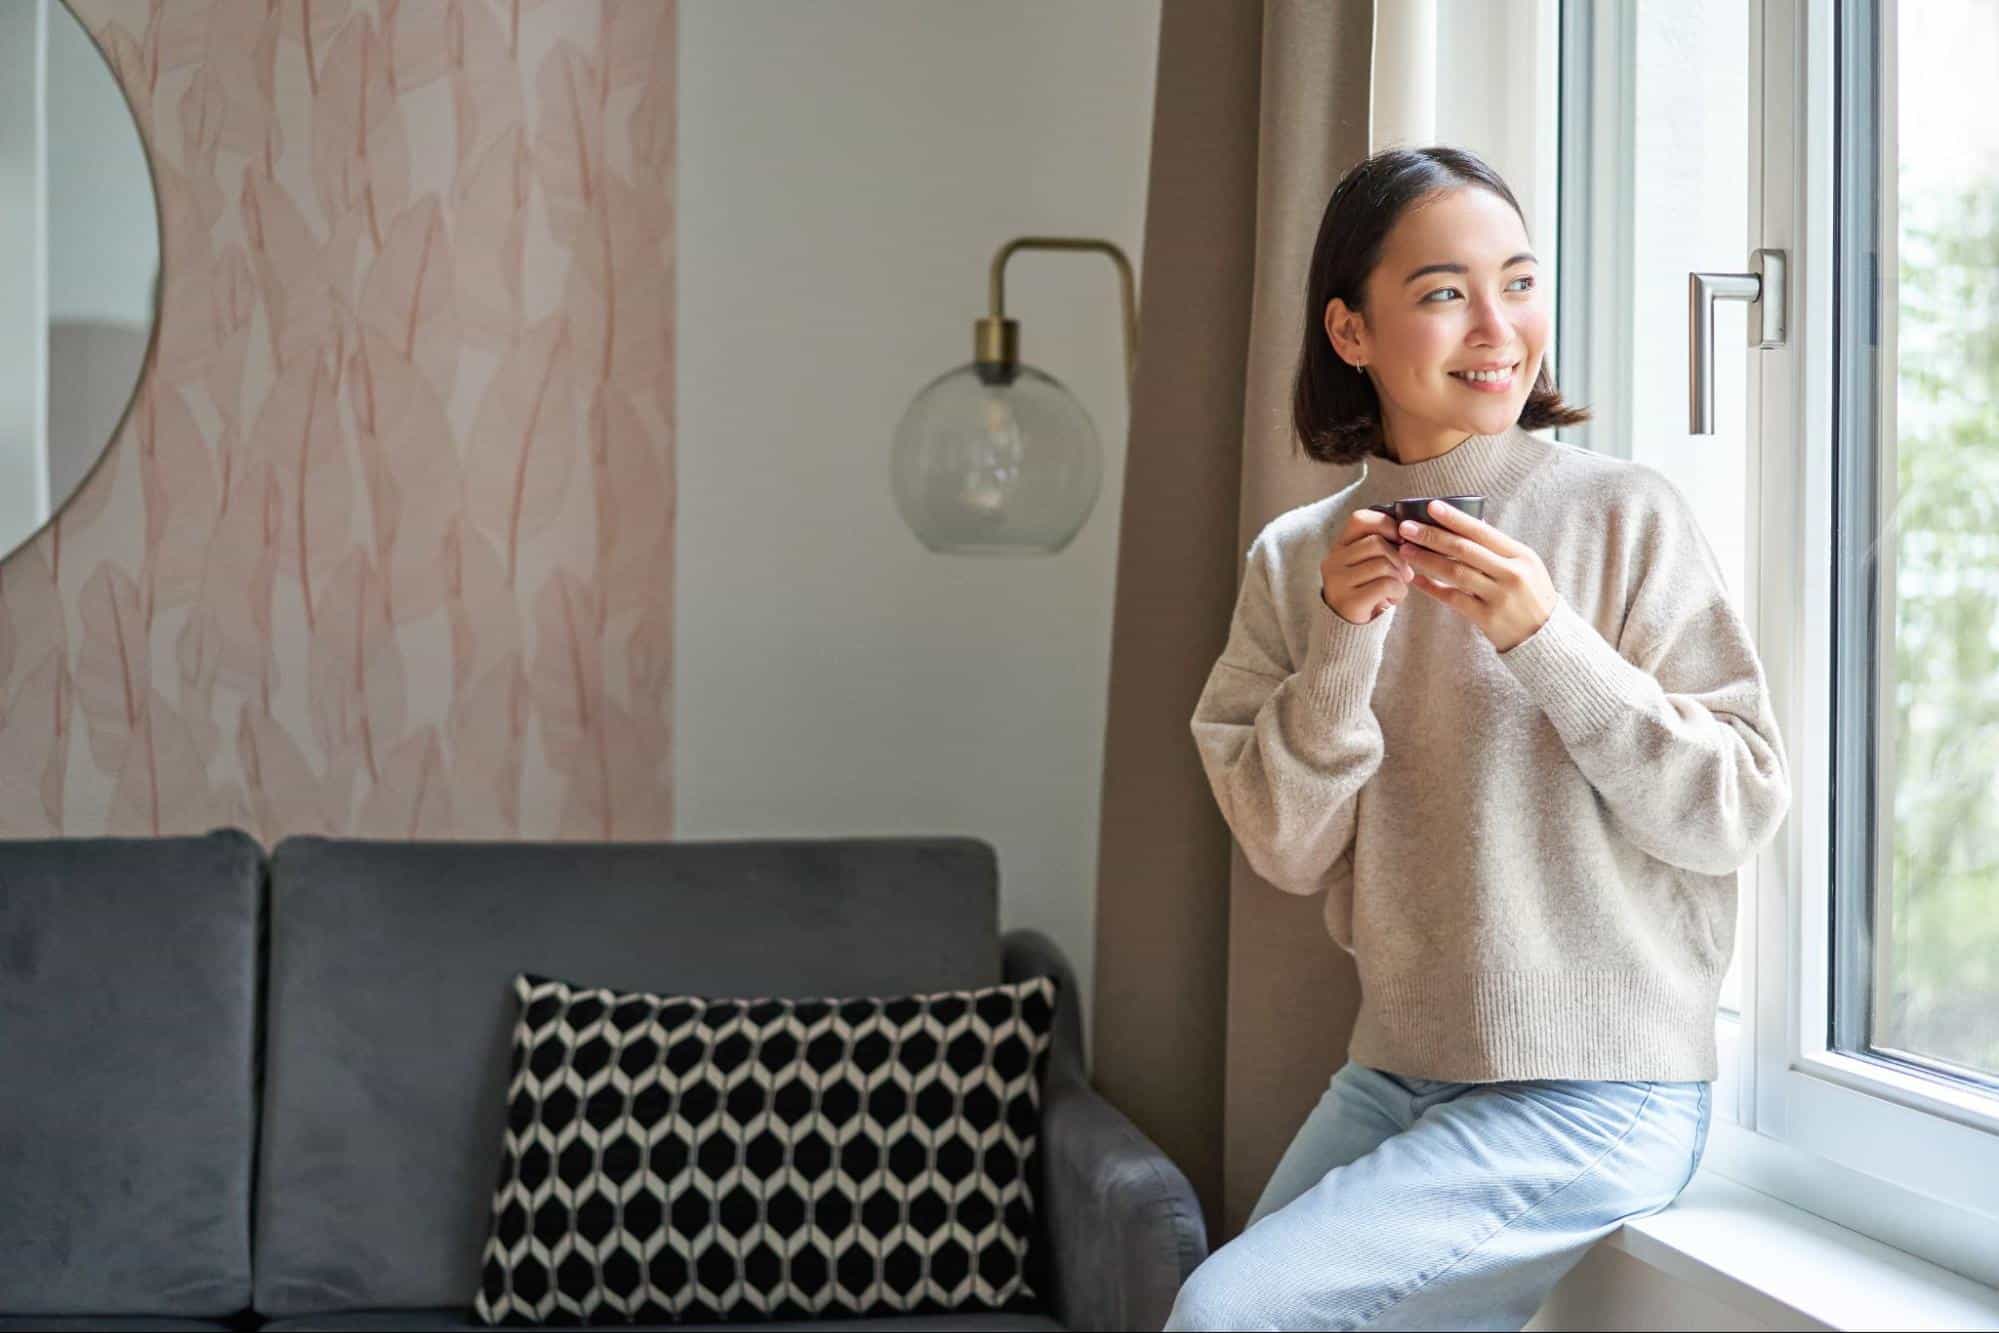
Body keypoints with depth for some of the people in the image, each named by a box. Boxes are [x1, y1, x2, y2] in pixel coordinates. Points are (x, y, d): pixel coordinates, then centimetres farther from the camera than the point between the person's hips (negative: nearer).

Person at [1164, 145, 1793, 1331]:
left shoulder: (1627, 516, -9)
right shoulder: (1297, 558, 3)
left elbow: (1742, 809, -11)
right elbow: (1290, 852, -2)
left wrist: (1544, 640, -21)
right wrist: (1342, 645, -16)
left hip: (1597, 1096, -5)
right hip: (1395, 1081, 5)